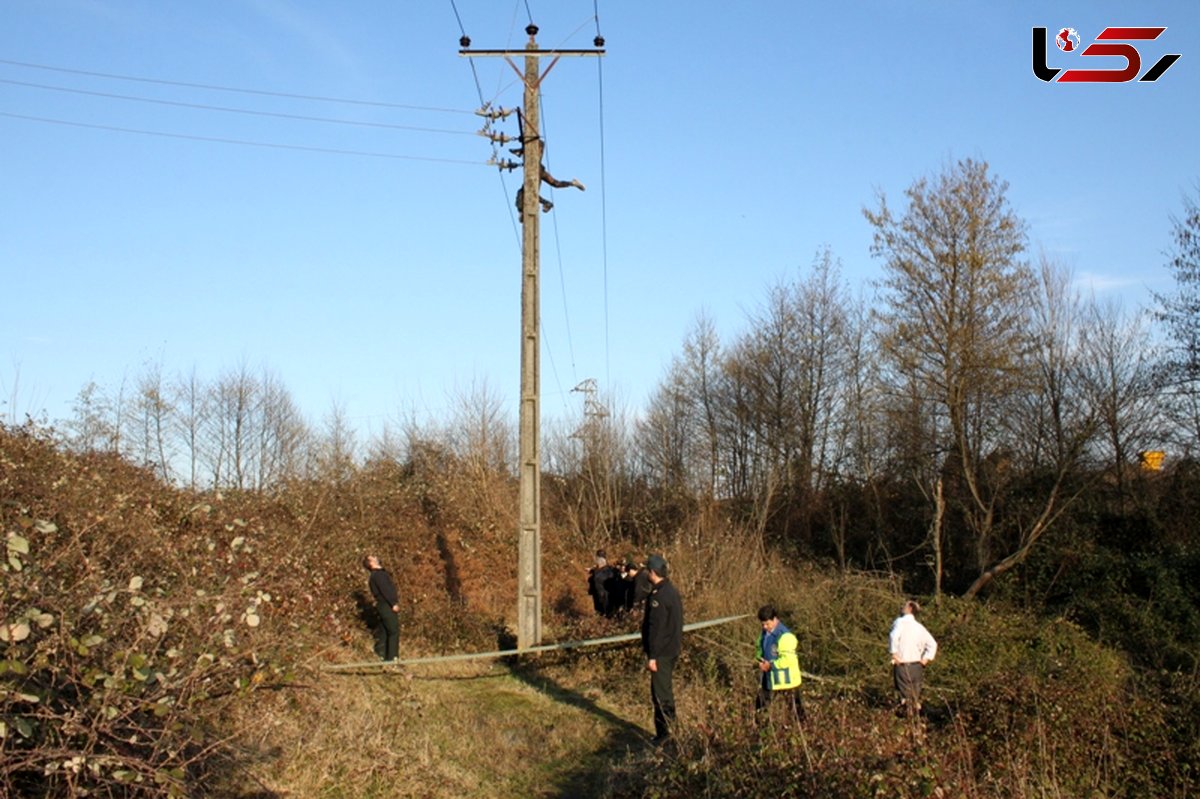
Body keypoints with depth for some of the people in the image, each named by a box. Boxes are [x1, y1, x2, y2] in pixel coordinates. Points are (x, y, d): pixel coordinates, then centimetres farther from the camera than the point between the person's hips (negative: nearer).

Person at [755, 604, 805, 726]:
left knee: (795, 708, 6)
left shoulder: (785, 636, -24)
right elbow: (760, 648, 16)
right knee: (760, 705, 18)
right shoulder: (765, 633, 3)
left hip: (786, 680, -8)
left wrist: (771, 665, -22)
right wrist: (760, 660, -4)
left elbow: (788, 659, -28)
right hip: (769, 677, 8)